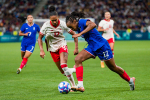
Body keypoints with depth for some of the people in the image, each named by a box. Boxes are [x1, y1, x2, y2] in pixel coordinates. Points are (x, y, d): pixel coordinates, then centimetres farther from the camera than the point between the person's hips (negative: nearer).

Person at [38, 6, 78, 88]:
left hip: (62, 45, -2)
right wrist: (41, 50, -14)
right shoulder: (46, 25, -14)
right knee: (63, 72, 2)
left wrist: (76, 48, -11)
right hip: (52, 48, 2)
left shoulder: (62, 24, -15)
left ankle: (73, 85, -16)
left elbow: (74, 34, -6)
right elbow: (40, 38, -4)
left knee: (63, 65, -27)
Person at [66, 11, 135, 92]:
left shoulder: (81, 21, -19)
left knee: (113, 68, 5)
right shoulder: (78, 27, 8)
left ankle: (130, 80, 29)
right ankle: (80, 86, -17)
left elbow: (93, 25, -39)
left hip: (101, 46, -9)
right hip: (92, 47, 9)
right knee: (77, 59, -12)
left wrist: (80, 34, -39)